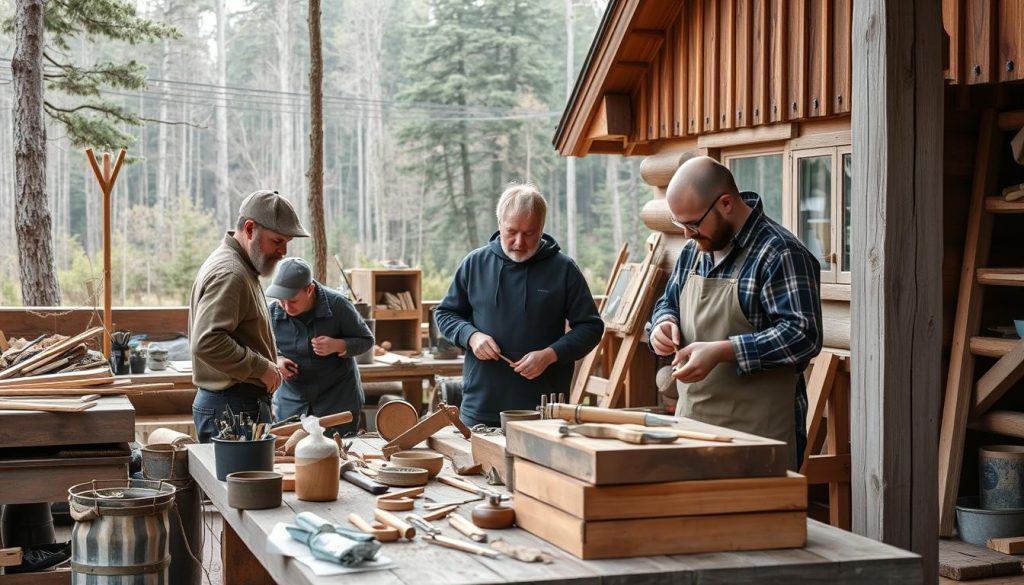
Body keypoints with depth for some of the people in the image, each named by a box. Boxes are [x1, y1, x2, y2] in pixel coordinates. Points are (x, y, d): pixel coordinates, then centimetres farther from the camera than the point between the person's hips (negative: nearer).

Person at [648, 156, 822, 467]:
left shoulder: (780, 254, -13)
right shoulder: (694, 250, 13)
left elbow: (804, 335, -20)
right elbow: (667, 303, 27)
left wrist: (721, 351, -24)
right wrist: (664, 323, 1)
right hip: (691, 423, 7)